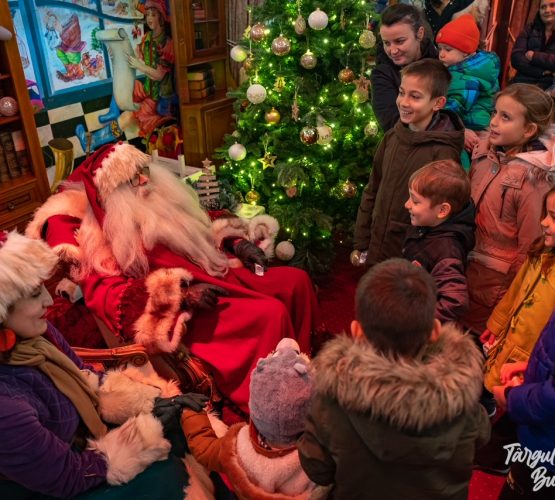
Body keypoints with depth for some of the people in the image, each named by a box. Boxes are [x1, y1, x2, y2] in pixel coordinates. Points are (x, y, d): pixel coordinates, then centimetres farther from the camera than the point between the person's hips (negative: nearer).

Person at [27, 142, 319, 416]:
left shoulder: (163, 197, 11)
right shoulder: (100, 230, -9)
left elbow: (203, 232, 22)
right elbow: (104, 295, -18)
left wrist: (238, 243, 2)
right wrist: (180, 295, -25)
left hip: (220, 275, 8)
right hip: (183, 311, -8)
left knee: (296, 281, -2)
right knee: (270, 313, -26)